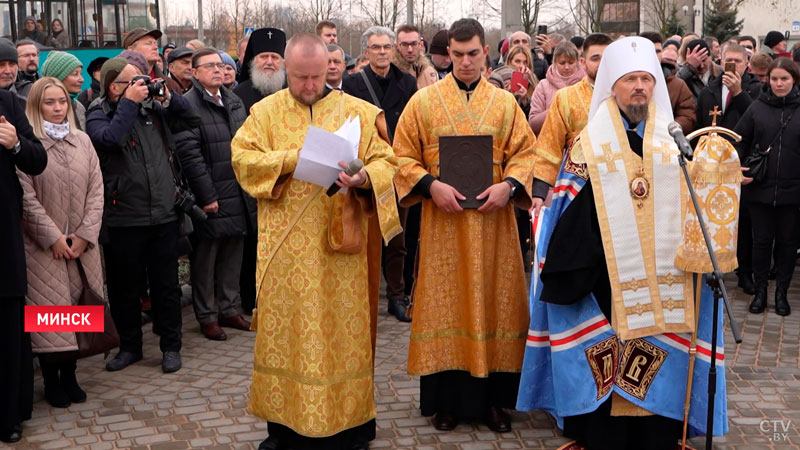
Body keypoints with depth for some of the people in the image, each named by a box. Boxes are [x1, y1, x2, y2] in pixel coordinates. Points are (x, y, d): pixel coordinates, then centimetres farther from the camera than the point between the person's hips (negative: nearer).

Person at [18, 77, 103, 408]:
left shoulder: (82, 140, 9)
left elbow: (96, 189, 6)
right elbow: (25, 195, -9)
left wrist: (85, 234, -4)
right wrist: (53, 237, -12)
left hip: (80, 244, 4)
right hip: (42, 246, -4)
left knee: (73, 308, 4)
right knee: (48, 311, -2)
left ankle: (69, 375, 16)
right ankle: (51, 381, 10)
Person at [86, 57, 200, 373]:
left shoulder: (153, 110, 8)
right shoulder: (98, 115, -2)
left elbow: (191, 121, 11)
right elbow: (110, 138, -23)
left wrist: (168, 98, -4)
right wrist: (130, 102, -17)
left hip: (163, 216, 3)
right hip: (122, 219, -2)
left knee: (166, 285, 9)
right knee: (124, 288, 10)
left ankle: (171, 347, 21)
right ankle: (129, 346, 26)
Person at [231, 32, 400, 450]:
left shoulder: (357, 112, 4)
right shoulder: (266, 111, 7)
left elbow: (386, 161, 0)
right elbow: (242, 157, -2)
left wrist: (364, 177, -22)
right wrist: (293, 158, -15)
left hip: (341, 245, -1)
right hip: (285, 247, 1)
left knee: (343, 328, 3)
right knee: (285, 328, 5)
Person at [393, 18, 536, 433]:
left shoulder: (505, 102, 7)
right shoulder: (424, 100, 3)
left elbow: (526, 153, 6)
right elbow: (403, 157, 1)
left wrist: (509, 185, -13)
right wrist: (431, 186, -15)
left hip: (493, 222, 1)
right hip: (442, 221, -1)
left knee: (493, 302, 5)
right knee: (446, 303, 3)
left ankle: (493, 398, 16)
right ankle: (447, 399, 13)